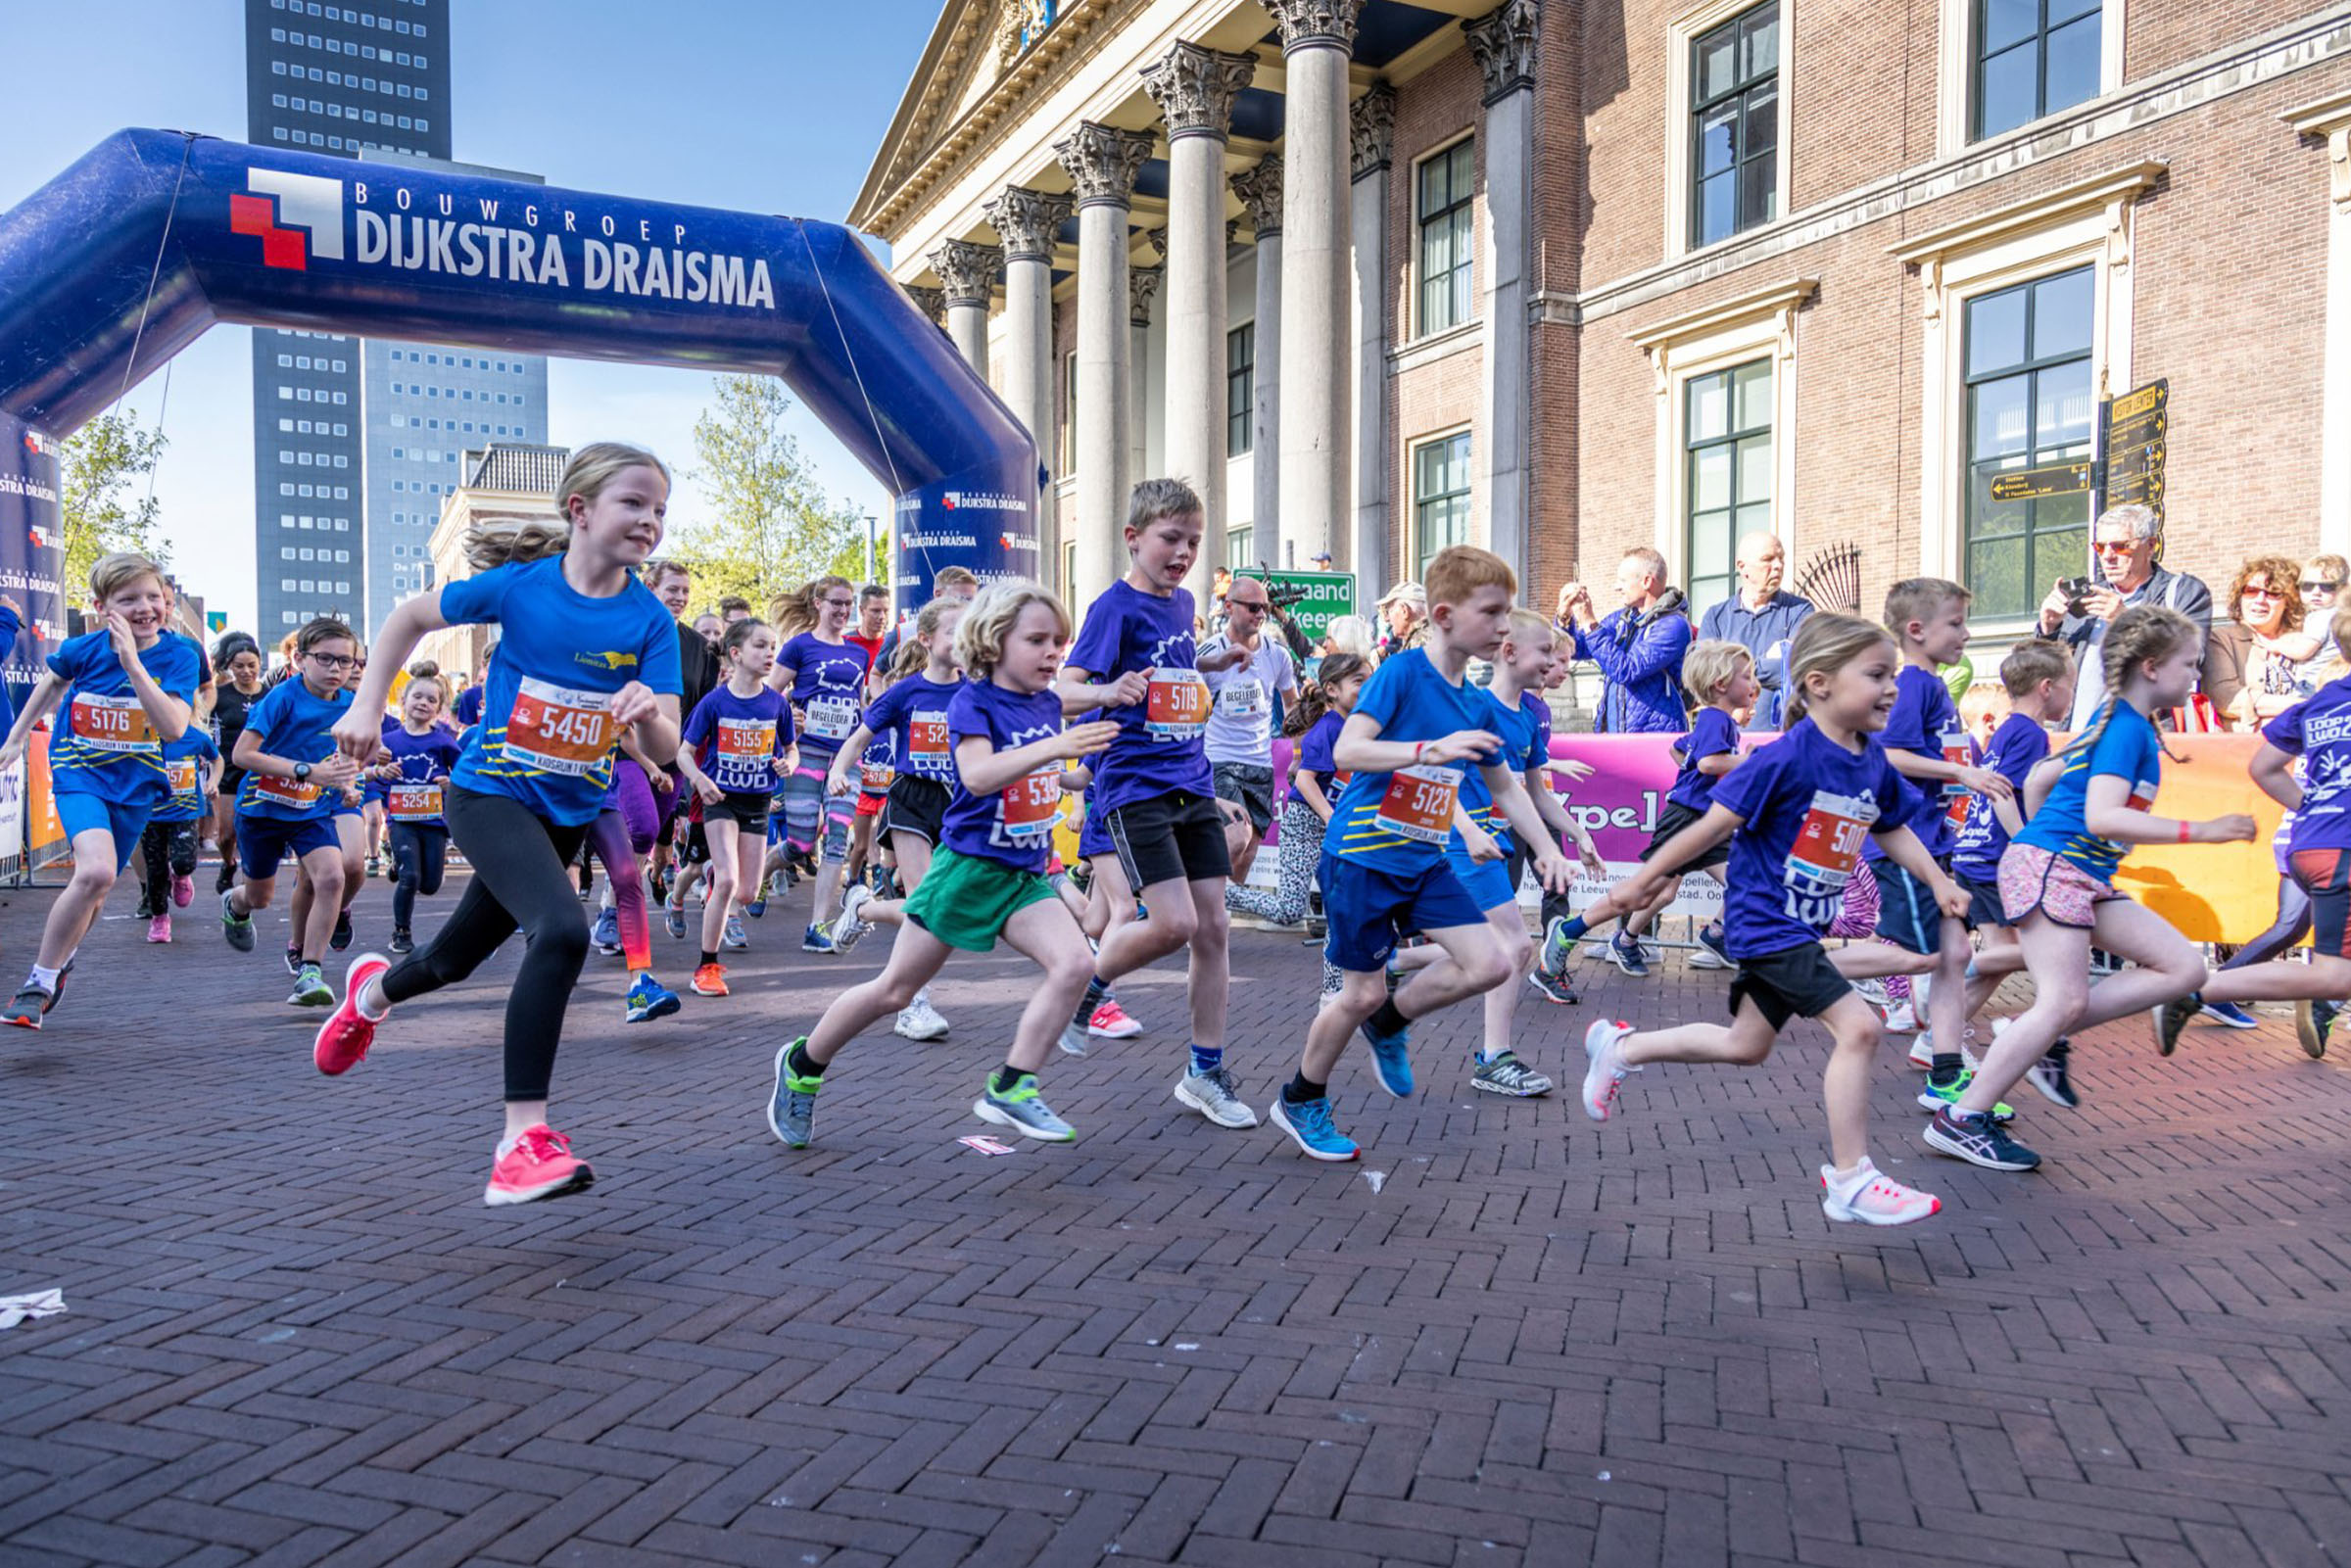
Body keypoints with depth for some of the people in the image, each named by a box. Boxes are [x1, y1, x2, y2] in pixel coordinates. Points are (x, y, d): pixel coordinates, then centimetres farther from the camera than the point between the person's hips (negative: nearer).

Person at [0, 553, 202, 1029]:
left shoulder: (179, 654, -13)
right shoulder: (84, 648, -10)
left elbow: (174, 728, -26)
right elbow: (52, 681, 14)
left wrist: (131, 662, -32)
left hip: (136, 783, 2)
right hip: (79, 772, -2)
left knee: (93, 890, 16)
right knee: (96, 871, -27)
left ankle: (56, 961, 46)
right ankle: (39, 980, -10)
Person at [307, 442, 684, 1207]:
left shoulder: (650, 619, -10)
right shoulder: (519, 584, -13)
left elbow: (665, 750, -14)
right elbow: (411, 617, 5)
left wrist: (650, 714, -36)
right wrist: (365, 706, 1)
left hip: (569, 812, 4)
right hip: (490, 794, -4)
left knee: (456, 956, 21)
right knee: (562, 929, -30)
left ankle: (374, 989, 57)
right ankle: (522, 1136, -25)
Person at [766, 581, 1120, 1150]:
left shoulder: (1048, 703, 6)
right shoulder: (972, 702, -13)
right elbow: (977, 775, -34)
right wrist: (1052, 747, -42)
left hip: (1024, 876, 6)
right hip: (968, 865, -6)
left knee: (1074, 962, -17)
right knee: (895, 989, 3)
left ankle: (1009, 1087, -8)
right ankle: (802, 1064, 26)